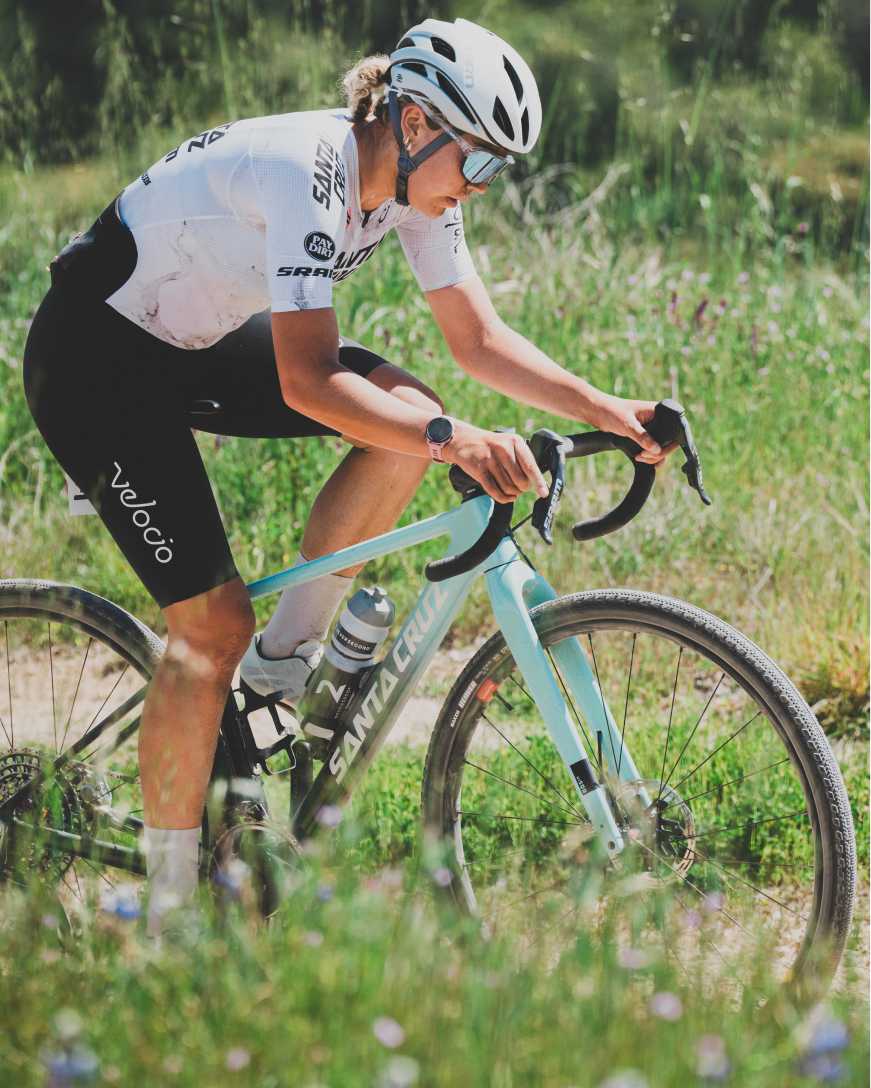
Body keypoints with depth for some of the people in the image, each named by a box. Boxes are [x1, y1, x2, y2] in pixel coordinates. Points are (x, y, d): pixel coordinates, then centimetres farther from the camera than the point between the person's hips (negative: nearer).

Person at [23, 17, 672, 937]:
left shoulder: (412, 180, -7)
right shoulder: (306, 174, -32)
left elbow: (479, 340, -1)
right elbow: (307, 383, -37)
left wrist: (607, 411, -12)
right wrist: (454, 442, -46)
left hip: (202, 339, 8)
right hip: (99, 358, -8)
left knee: (408, 412, -13)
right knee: (212, 622, -13)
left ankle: (286, 652, 2)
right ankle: (167, 911, -1)